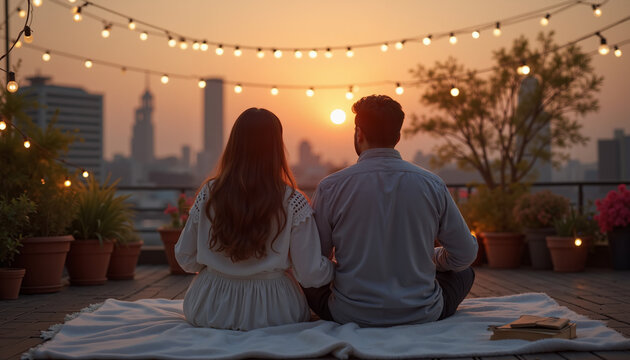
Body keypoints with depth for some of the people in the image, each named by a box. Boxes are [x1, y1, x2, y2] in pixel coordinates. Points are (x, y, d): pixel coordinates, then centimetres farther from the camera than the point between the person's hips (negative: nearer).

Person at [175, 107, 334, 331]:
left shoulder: (209, 194, -8)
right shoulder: (293, 203, -15)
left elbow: (185, 259, 2)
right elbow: (311, 276, -12)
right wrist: (336, 266, 10)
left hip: (210, 311, 3)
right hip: (269, 311, -3)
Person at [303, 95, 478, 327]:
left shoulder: (330, 188, -9)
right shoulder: (433, 185, -5)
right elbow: (465, 254, 4)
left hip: (351, 316, -1)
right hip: (422, 315, 1)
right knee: (464, 272, 29)